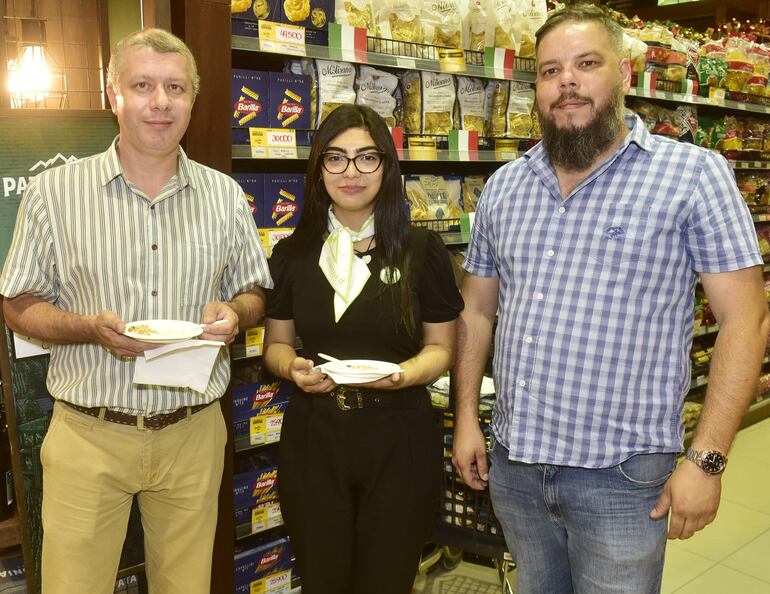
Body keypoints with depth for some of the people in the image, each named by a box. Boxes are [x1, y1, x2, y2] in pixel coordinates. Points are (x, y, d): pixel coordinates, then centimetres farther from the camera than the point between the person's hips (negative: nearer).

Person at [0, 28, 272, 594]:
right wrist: (92, 328, -18)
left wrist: (233, 313, -12)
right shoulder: (54, 192, -3)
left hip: (193, 435, 2)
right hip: (88, 436, -1)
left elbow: (255, 294, 11)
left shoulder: (224, 195, 4)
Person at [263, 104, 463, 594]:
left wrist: (404, 373, -20)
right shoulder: (293, 253, 2)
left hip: (399, 441, -1)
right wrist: (292, 366, -12)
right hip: (313, 438, 2)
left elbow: (441, 347, 1)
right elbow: (276, 343, 10)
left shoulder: (422, 250, -5)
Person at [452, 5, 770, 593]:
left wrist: (707, 458, -13)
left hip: (621, 476, -4)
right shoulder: (503, 186, 6)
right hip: (512, 464, 5)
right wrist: (467, 418, 7)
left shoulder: (694, 173, -8)